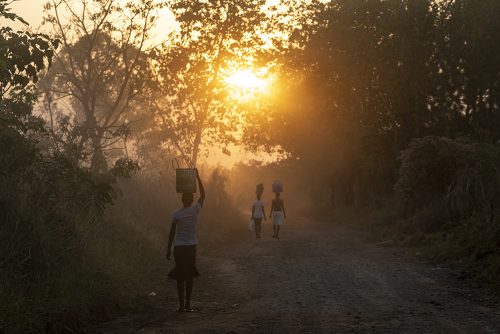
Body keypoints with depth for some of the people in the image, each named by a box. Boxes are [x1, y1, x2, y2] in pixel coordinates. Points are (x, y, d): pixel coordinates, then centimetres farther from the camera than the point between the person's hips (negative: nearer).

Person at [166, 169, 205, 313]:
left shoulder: (176, 214, -4)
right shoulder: (195, 210, -3)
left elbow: (172, 233, -2)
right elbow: (203, 195, 11)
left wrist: (168, 249, 6)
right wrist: (198, 177, 11)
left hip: (178, 247, 0)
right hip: (191, 247, 0)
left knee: (180, 276, 5)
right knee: (189, 276, 8)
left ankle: (181, 304, 0)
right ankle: (187, 304, 7)